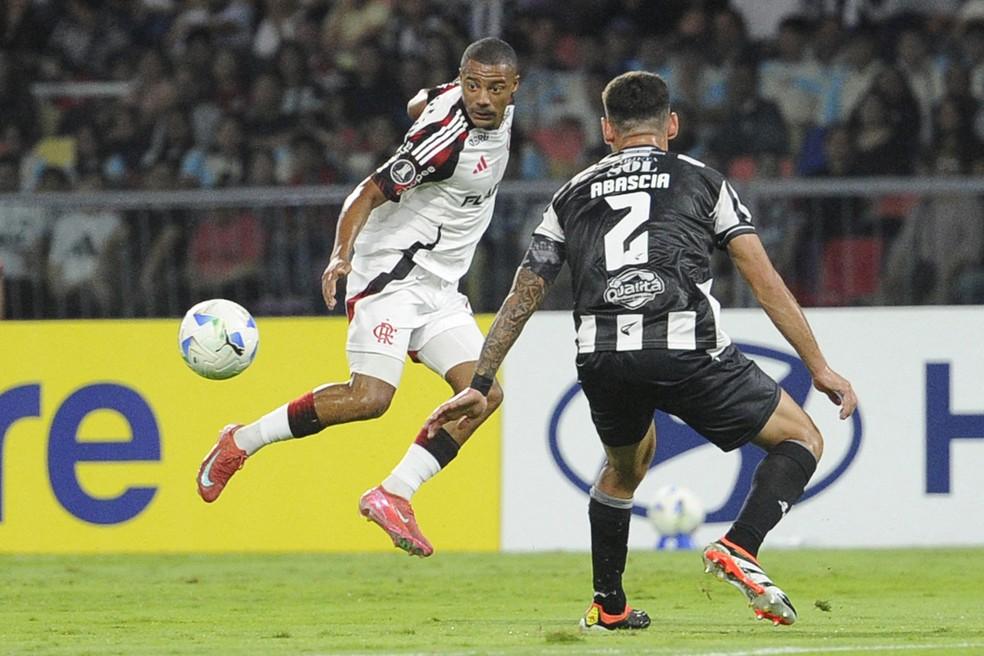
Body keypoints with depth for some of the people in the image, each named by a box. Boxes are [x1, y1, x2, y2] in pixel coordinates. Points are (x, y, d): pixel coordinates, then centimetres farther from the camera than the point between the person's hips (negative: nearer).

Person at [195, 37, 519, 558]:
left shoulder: (500, 113, 5)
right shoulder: (447, 140, -22)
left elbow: (420, 105, 24)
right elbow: (368, 194, -22)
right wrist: (342, 256, -35)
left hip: (437, 289, 9)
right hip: (391, 275, -9)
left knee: (483, 393, -8)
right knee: (368, 398, -21)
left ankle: (393, 495, -5)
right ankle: (241, 442, -4)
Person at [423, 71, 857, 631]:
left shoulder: (573, 196, 25)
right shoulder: (702, 181, 18)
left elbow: (522, 297, 23)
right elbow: (766, 281, 13)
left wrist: (480, 386, 28)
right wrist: (819, 367, 16)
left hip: (601, 356, 3)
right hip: (687, 348, -3)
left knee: (625, 467, 34)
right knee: (802, 439, 13)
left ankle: (608, 605, 31)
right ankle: (740, 548, -9)